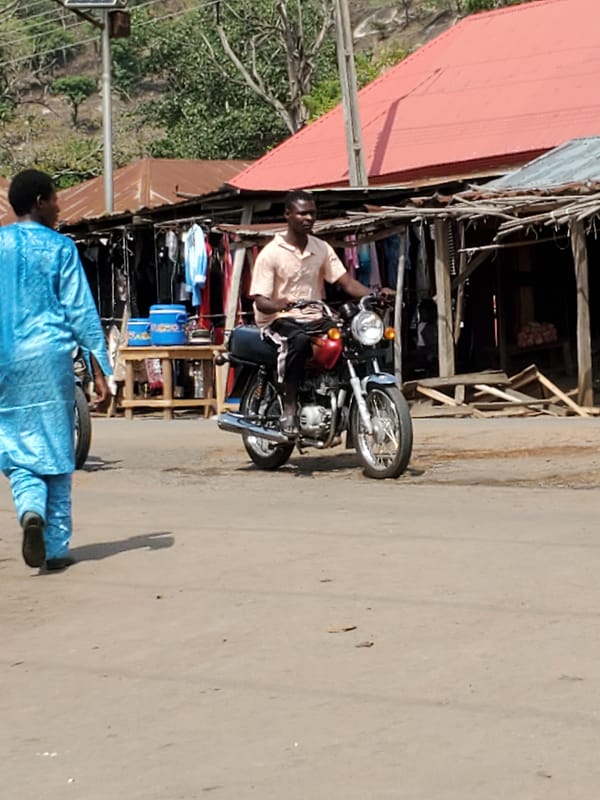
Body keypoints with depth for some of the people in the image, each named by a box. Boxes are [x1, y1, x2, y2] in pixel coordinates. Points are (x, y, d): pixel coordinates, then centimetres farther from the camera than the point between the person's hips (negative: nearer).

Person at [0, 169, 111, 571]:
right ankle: (57, 546, 8)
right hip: (49, 356, -2)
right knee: (55, 450, 6)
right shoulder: (59, 247, -3)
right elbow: (80, 311, -4)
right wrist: (99, 371, -2)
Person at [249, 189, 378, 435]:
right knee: (299, 340, -40)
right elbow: (260, 301, -12)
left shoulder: (322, 249, 9)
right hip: (280, 320, -5)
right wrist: (280, 304, -35)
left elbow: (347, 282, 0)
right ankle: (289, 408, -32)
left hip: (313, 319, 5)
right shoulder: (271, 253, -6)